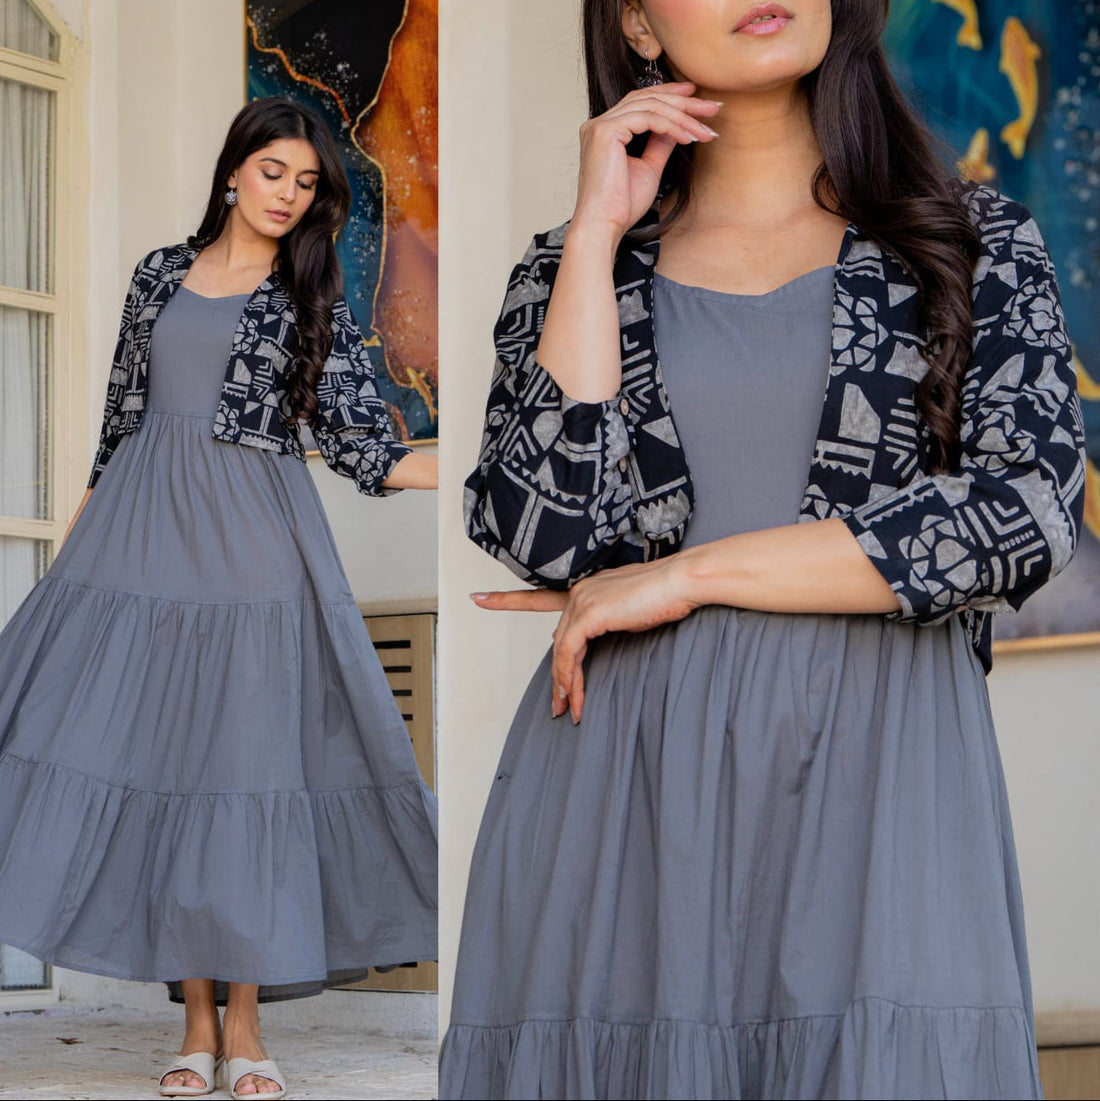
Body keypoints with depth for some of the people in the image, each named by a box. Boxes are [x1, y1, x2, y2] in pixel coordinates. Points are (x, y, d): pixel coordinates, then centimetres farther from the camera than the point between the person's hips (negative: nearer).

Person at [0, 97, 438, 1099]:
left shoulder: (312, 299, 5)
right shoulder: (161, 275, 11)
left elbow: (363, 444, -2)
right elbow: (122, 413, 16)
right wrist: (83, 526, 16)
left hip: (253, 543, -2)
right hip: (143, 531, 2)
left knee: (248, 761, -5)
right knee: (160, 753, -2)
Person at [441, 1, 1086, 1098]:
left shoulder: (976, 241, 9)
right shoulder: (571, 266, 12)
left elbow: (1030, 509, -7)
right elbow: (548, 533, -4)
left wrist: (684, 574, -7)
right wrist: (595, 235, -2)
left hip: (877, 771, -1)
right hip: (621, 777, 1)